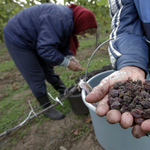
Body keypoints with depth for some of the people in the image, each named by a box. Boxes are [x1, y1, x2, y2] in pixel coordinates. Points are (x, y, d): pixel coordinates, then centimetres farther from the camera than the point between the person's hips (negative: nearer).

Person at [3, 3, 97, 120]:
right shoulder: (59, 20, -32)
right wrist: (67, 63, -27)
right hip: (18, 39, -8)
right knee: (36, 78, -5)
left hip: (34, 40, 9)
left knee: (48, 69, 14)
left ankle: (65, 93, 31)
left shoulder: (69, 20, -1)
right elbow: (46, 48, -35)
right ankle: (47, 108, 11)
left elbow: (63, 44, 3)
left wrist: (70, 57, -12)